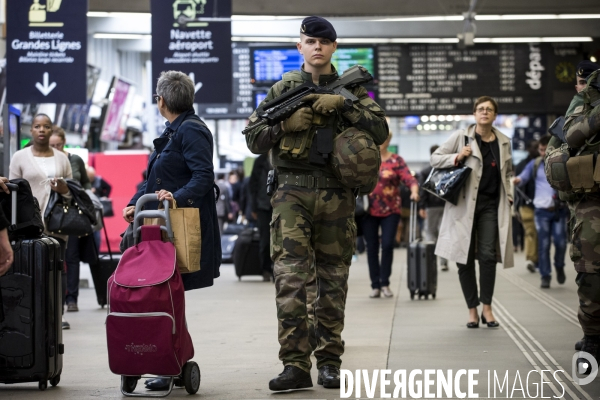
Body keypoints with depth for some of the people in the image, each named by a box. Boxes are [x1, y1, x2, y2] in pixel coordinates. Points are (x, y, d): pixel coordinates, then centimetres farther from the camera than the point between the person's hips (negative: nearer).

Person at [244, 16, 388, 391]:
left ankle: (329, 362, 11)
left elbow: (380, 132, -1)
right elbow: (254, 139, 9)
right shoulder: (283, 89, 10)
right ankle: (295, 364, -10)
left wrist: (342, 105, -11)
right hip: (293, 192, -1)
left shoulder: (351, 89, 11)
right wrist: (285, 124, -9)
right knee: (290, 278, -10)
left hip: (337, 195, 1)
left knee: (333, 281, 5)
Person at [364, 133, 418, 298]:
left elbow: (409, 179, -10)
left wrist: (414, 192, -29)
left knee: (387, 245, -8)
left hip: (390, 210, -2)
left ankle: (385, 283, 6)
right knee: (372, 247, 3)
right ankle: (375, 285, 11)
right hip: (369, 210, 2)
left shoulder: (396, 160, 0)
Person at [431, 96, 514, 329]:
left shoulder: (503, 142, 11)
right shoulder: (461, 137, 1)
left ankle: (487, 307, 1)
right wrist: (457, 157, -13)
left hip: (491, 205, 2)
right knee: (465, 258, 0)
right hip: (465, 203, -2)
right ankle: (472, 310, 8)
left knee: (488, 255, -8)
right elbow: (435, 159, 3)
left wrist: (508, 194, 9)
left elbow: (507, 173, 24)